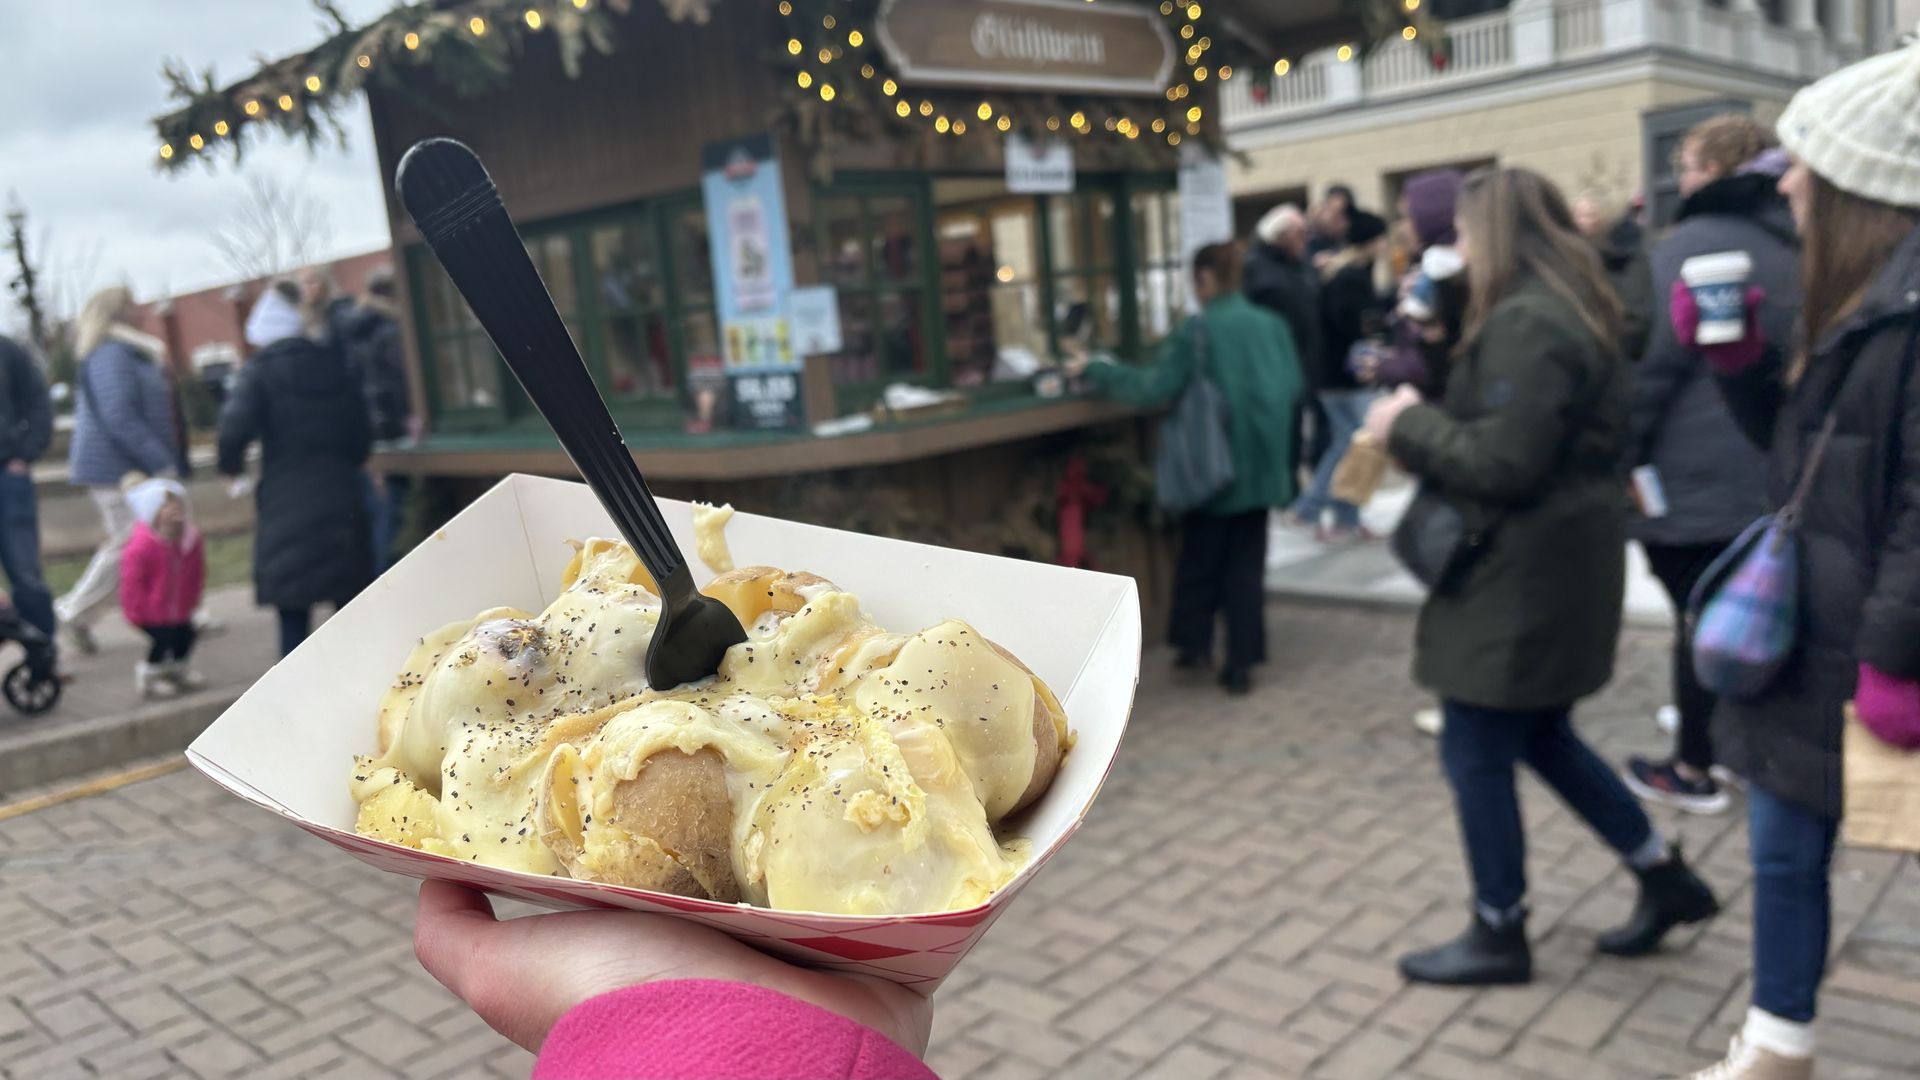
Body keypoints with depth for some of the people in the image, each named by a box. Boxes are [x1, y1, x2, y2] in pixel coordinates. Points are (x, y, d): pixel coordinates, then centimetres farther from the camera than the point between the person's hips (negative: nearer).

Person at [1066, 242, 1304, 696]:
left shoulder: (1197, 331, -13)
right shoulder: (1272, 325, 1)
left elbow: (1152, 387, -16)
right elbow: (1293, 388, 7)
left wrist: (1093, 371, -7)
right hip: (1261, 465, 4)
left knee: (1200, 557, 15)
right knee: (1246, 564, 9)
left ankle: (1195, 643, 22)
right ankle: (1242, 663, 9)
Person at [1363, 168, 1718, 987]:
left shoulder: (1524, 323, -20)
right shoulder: (1566, 310, 13)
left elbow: (1504, 462, -24)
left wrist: (1408, 423, -12)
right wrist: (1424, 414, 4)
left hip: (1525, 572, -10)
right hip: (1551, 561, 10)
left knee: (1475, 753, 2)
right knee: (1542, 738, 21)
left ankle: (1498, 937, 17)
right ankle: (1665, 878, 32)